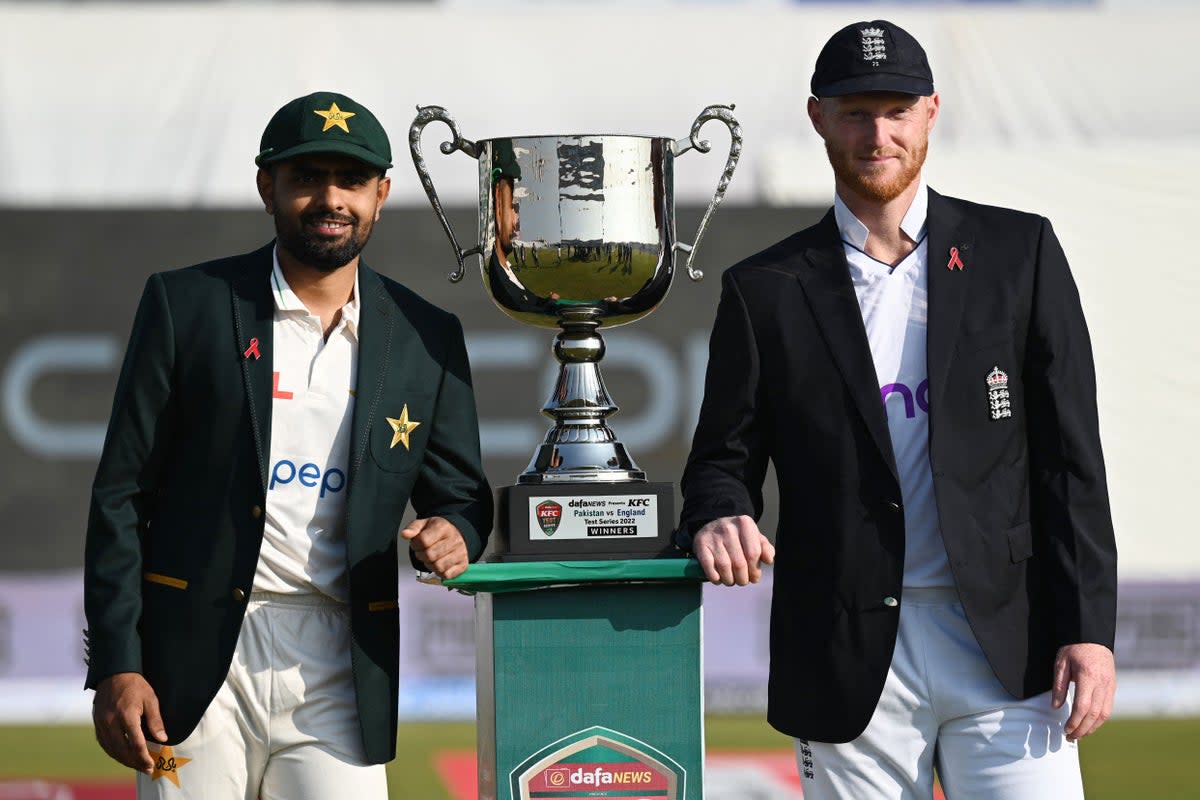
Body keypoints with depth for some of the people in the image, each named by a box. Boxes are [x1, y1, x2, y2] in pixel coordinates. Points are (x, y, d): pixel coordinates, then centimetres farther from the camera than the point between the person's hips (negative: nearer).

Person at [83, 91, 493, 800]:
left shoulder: (426, 339, 9)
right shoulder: (186, 305, 3)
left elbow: (463, 495, 16)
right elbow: (121, 495, 2)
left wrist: (454, 536, -10)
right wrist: (115, 665, -5)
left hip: (339, 677, 2)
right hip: (199, 657, -1)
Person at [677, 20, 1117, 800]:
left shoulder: (1018, 253, 6)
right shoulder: (765, 291, 7)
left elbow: (1070, 453, 4)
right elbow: (725, 458, 11)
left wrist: (1088, 630, -4)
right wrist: (721, 519, -14)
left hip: (1007, 644, -1)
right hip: (850, 661, 1)